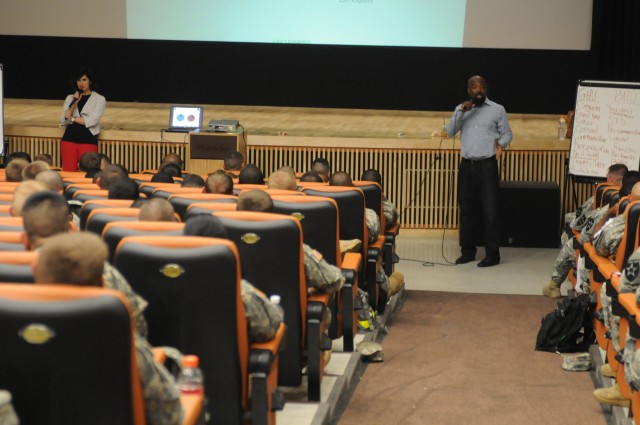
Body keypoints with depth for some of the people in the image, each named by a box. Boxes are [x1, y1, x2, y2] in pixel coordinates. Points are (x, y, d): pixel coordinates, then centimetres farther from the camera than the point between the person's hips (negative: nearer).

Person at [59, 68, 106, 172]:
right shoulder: (70, 98, 13)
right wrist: (75, 102, -5)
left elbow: (92, 121, -10)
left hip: (88, 140, -3)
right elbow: (63, 121, 3)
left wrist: (72, 118, -3)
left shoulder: (99, 99, 2)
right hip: (69, 139, 3)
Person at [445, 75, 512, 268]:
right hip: (466, 165, 3)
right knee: (466, 210, 7)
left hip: (487, 165, -3)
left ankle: (493, 254, -1)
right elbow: (450, 132, 0)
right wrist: (461, 112, -12)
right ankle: (468, 251, 17)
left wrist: (501, 143, -15)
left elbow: (507, 134, 7)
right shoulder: (461, 109, 12)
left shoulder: (497, 109, 5)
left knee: (490, 211, -5)